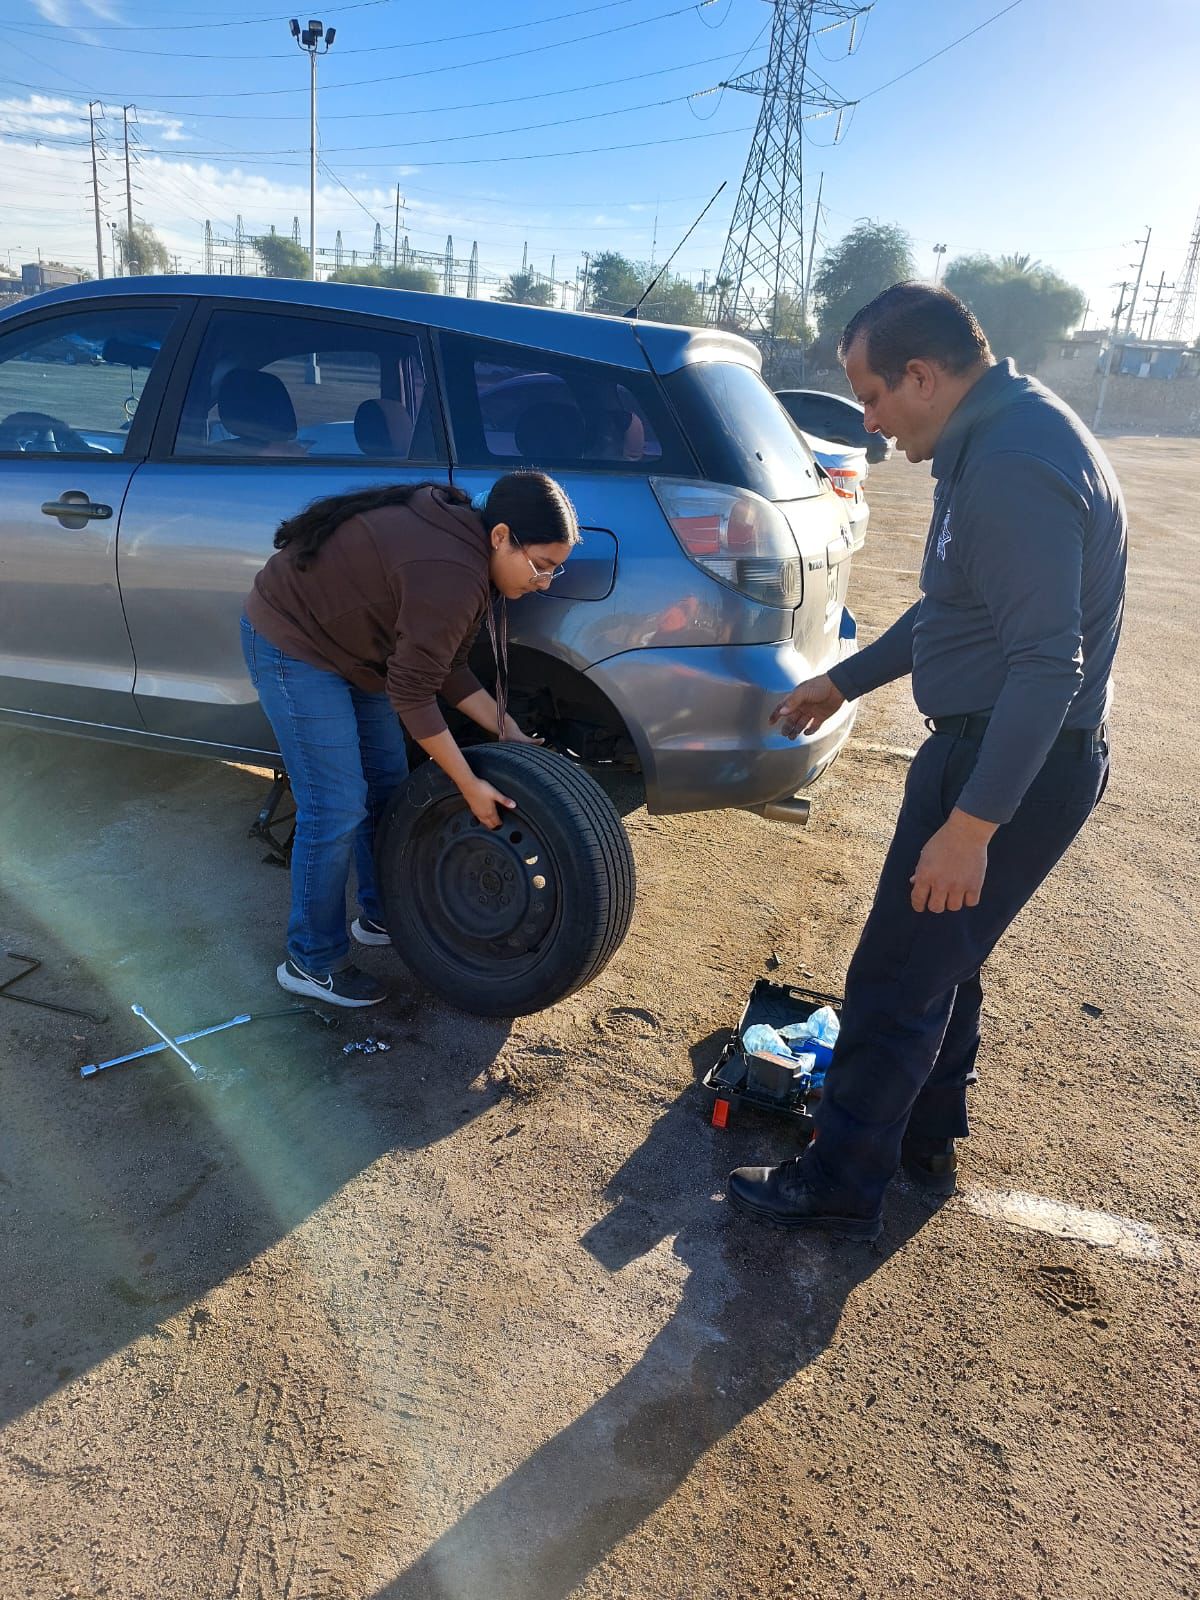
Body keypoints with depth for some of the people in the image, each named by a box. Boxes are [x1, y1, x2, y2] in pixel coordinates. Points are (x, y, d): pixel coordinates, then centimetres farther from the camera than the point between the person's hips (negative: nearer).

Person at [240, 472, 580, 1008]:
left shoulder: (462, 540, -1)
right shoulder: (450, 576, -32)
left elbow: (445, 666, 4)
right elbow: (412, 696, -26)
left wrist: (507, 730, 1)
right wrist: (470, 786, -18)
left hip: (347, 642, 10)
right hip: (290, 643, -10)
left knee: (388, 783, 13)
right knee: (336, 808, -8)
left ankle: (381, 917, 30)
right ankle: (313, 962, 8)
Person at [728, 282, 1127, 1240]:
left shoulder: (1014, 469, -24)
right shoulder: (999, 436, 10)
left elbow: (1050, 662, -28)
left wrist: (971, 822, -28)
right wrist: (842, 682, 24)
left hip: (1015, 766, -10)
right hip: (982, 741, 11)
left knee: (896, 982, 0)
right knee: (941, 957, 22)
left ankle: (840, 1190, 18)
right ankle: (929, 1139, 41)